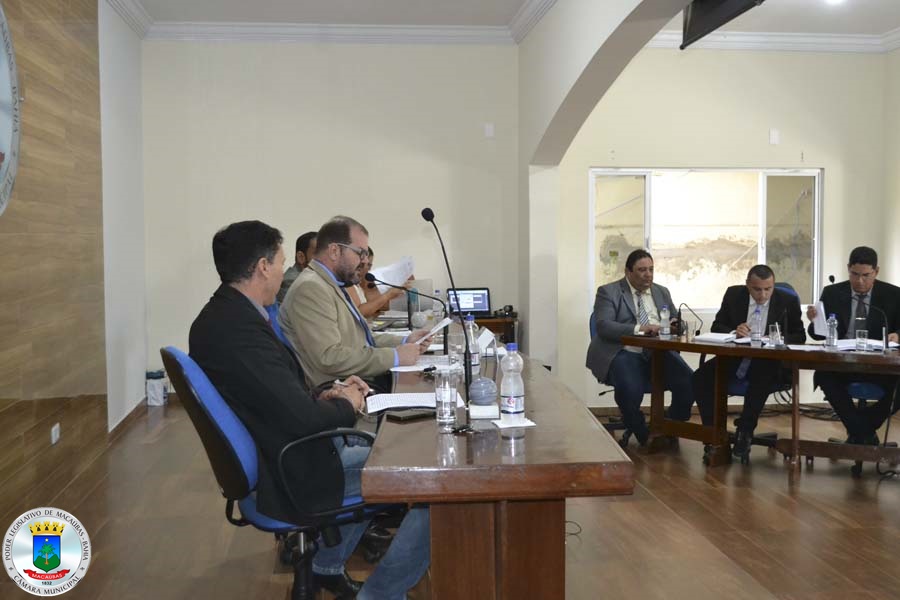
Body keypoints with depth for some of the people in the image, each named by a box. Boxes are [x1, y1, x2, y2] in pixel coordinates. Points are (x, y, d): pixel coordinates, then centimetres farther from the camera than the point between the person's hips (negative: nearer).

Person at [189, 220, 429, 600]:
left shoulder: (218, 315, 4)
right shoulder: (241, 327, -27)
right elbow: (301, 419, -28)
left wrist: (322, 398, 0)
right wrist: (346, 405, -9)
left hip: (270, 459, 10)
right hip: (290, 480, -10)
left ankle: (327, 568, 37)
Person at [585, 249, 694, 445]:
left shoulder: (662, 293, 22)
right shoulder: (608, 292, 5)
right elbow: (603, 325, -9)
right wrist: (639, 329, -21)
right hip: (625, 353, -4)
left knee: (690, 383, -22)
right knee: (630, 390, -34)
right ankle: (643, 435, -3)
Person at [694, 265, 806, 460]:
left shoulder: (788, 301, -1)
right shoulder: (733, 294, 2)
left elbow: (799, 336, 2)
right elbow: (716, 327, 6)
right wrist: (734, 332, -17)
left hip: (767, 362, -2)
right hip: (734, 357, 2)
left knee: (762, 378, -37)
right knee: (701, 376, -23)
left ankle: (745, 432, -18)